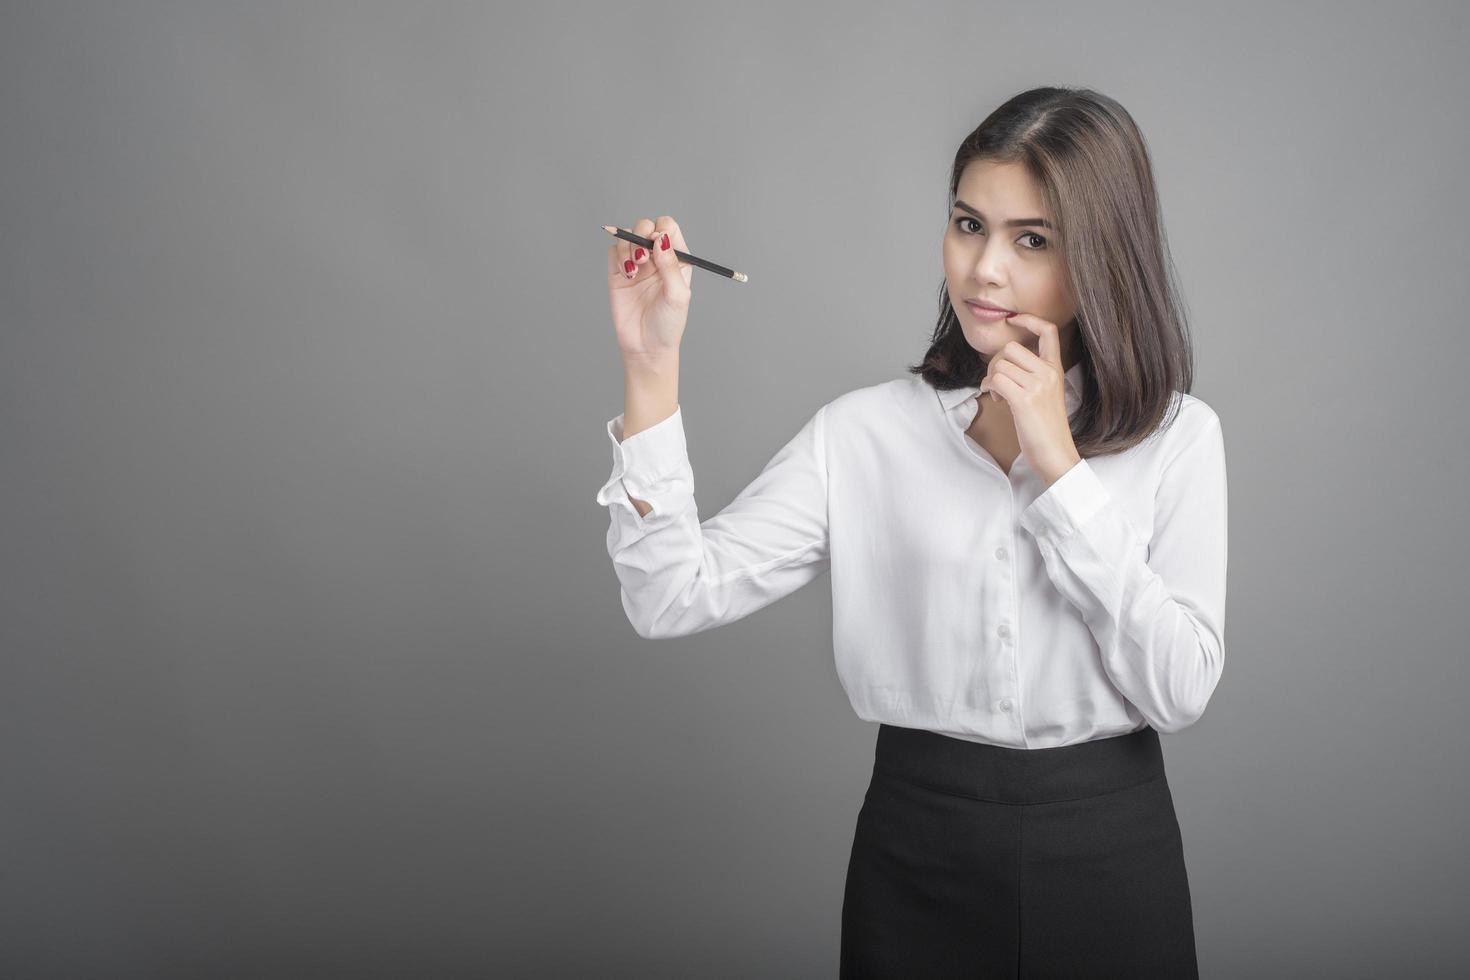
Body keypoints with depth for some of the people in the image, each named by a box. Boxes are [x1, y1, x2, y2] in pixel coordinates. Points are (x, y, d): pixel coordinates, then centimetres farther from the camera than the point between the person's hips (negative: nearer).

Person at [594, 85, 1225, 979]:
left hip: (1110, 848, 0)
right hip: (916, 847, 0)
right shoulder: (864, 432, -3)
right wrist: (652, 367, -17)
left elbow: (1181, 690, -12)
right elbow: (674, 599, -11)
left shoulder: (1179, 436, -3)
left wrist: (1059, 467, -16)